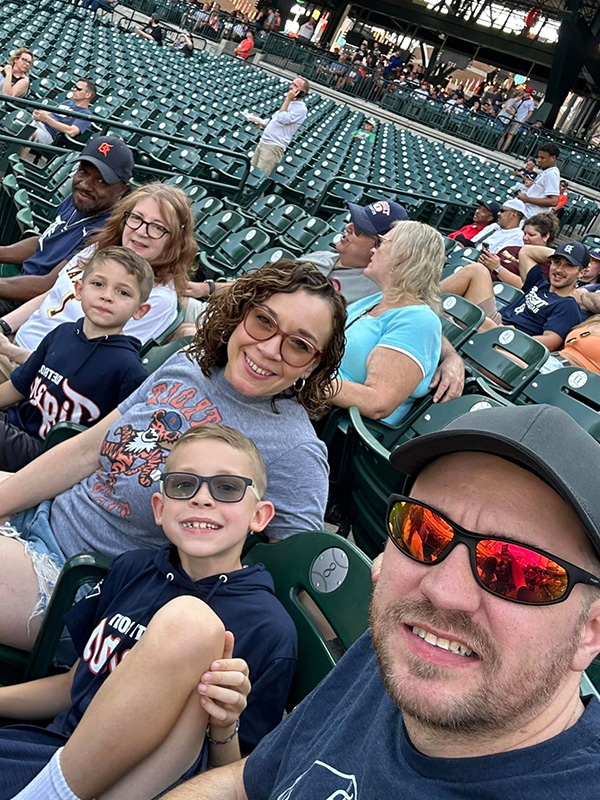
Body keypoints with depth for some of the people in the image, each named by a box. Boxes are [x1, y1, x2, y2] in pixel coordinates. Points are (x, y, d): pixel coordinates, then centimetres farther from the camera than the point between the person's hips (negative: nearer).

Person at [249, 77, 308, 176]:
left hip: (274, 147, -9)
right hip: (263, 142, 9)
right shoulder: (289, 103, 19)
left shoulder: (301, 108, -11)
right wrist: (261, 124, 10)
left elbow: (282, 119, -20)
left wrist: (288, 99, -13)